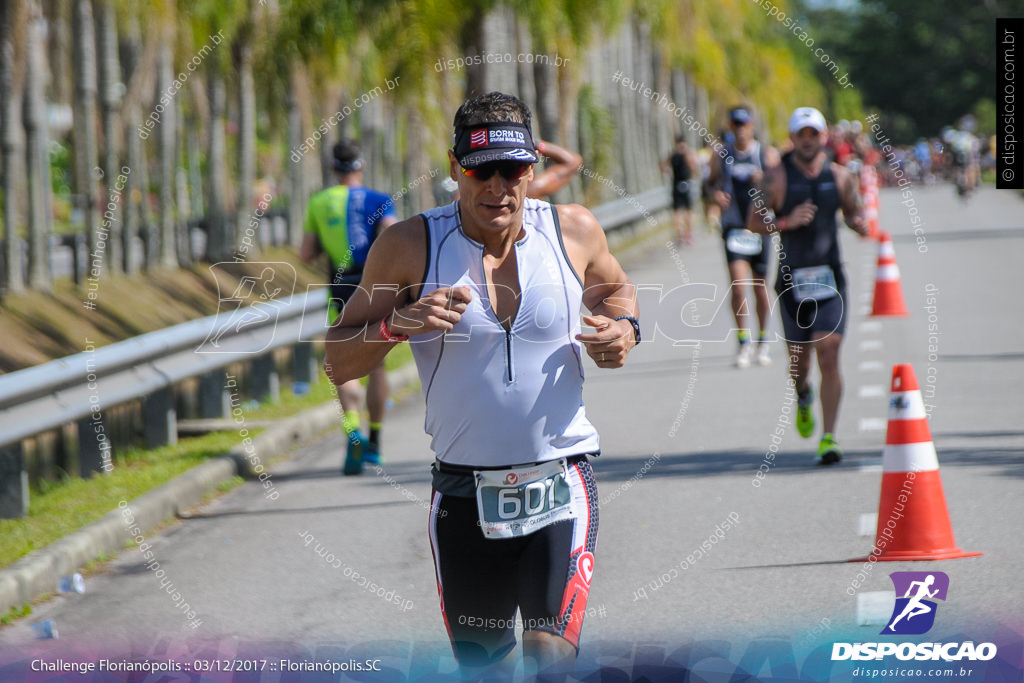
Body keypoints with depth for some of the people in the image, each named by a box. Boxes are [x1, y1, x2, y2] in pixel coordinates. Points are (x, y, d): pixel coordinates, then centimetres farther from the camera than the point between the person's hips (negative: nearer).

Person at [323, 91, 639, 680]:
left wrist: (624, 328, 0)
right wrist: (397, 325, -21)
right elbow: (339, 361, -1)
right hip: (463, 493, 1)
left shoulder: (573, 231, 0)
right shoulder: (412, 247, -5)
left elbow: (614, 288, 23)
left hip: (561, 486, -1)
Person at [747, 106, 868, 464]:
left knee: (829, 356, -11)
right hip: (792, 278, 0)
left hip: (830, 277, 0)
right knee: (799, 357, 10)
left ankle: (829, 438, -9)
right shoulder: (777, 176, -5)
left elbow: (852, 213, 19)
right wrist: (788, 221, -23)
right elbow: (754, 222, -6)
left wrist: (860, 224, -5)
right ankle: (803, 397, 47)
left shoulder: (839, 176, 4)